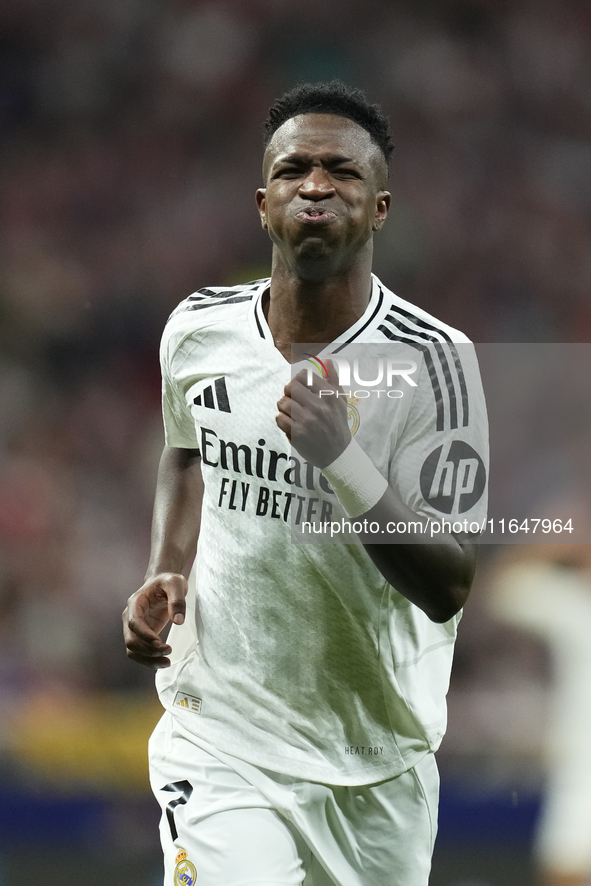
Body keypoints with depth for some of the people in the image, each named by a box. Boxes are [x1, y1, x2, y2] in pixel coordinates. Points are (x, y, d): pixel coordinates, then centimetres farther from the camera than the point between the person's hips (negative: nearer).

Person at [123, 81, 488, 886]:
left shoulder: (431, 361, -13)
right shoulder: (198, 330, 0)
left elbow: (447, 588, -17)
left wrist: (341, 458, -29)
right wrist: (164, 575, 7)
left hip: (376, 760, -1)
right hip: (219, 735, 1)